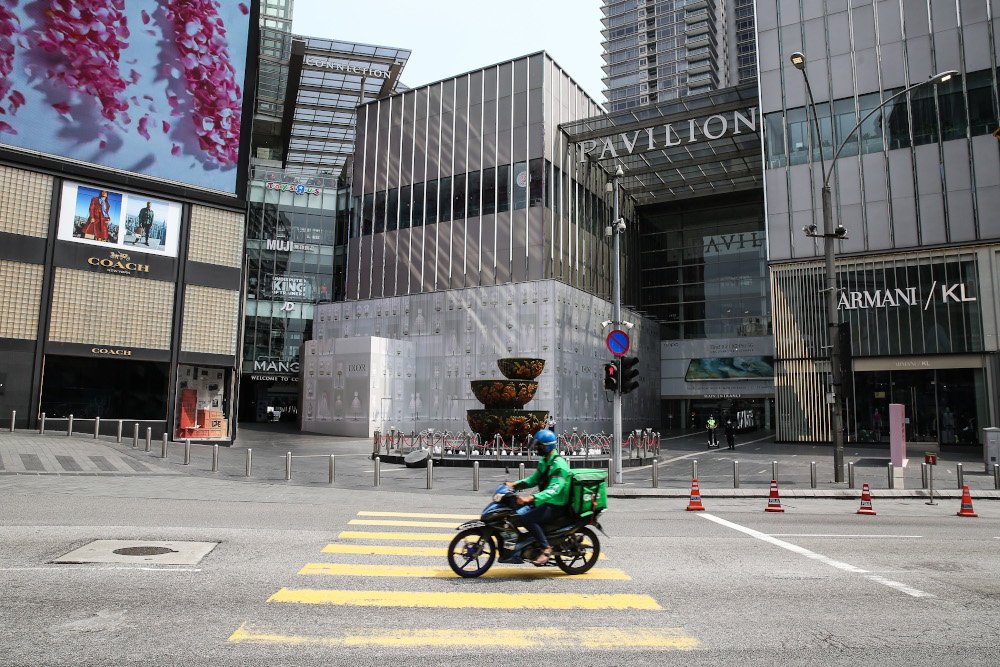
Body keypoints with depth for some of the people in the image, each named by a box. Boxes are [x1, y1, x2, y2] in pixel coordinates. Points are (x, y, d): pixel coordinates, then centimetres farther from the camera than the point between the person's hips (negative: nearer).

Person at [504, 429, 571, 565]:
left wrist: (531, 498, -41)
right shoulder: (543, 461, 12)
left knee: (526, 518, -27)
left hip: (556, 506, -10)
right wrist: (514, 484, 4)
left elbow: (553, 490, -30)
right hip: (545, 502, 10)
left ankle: (546, 549, -17)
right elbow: (533, 479, 19)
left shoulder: (559, 465, -20)